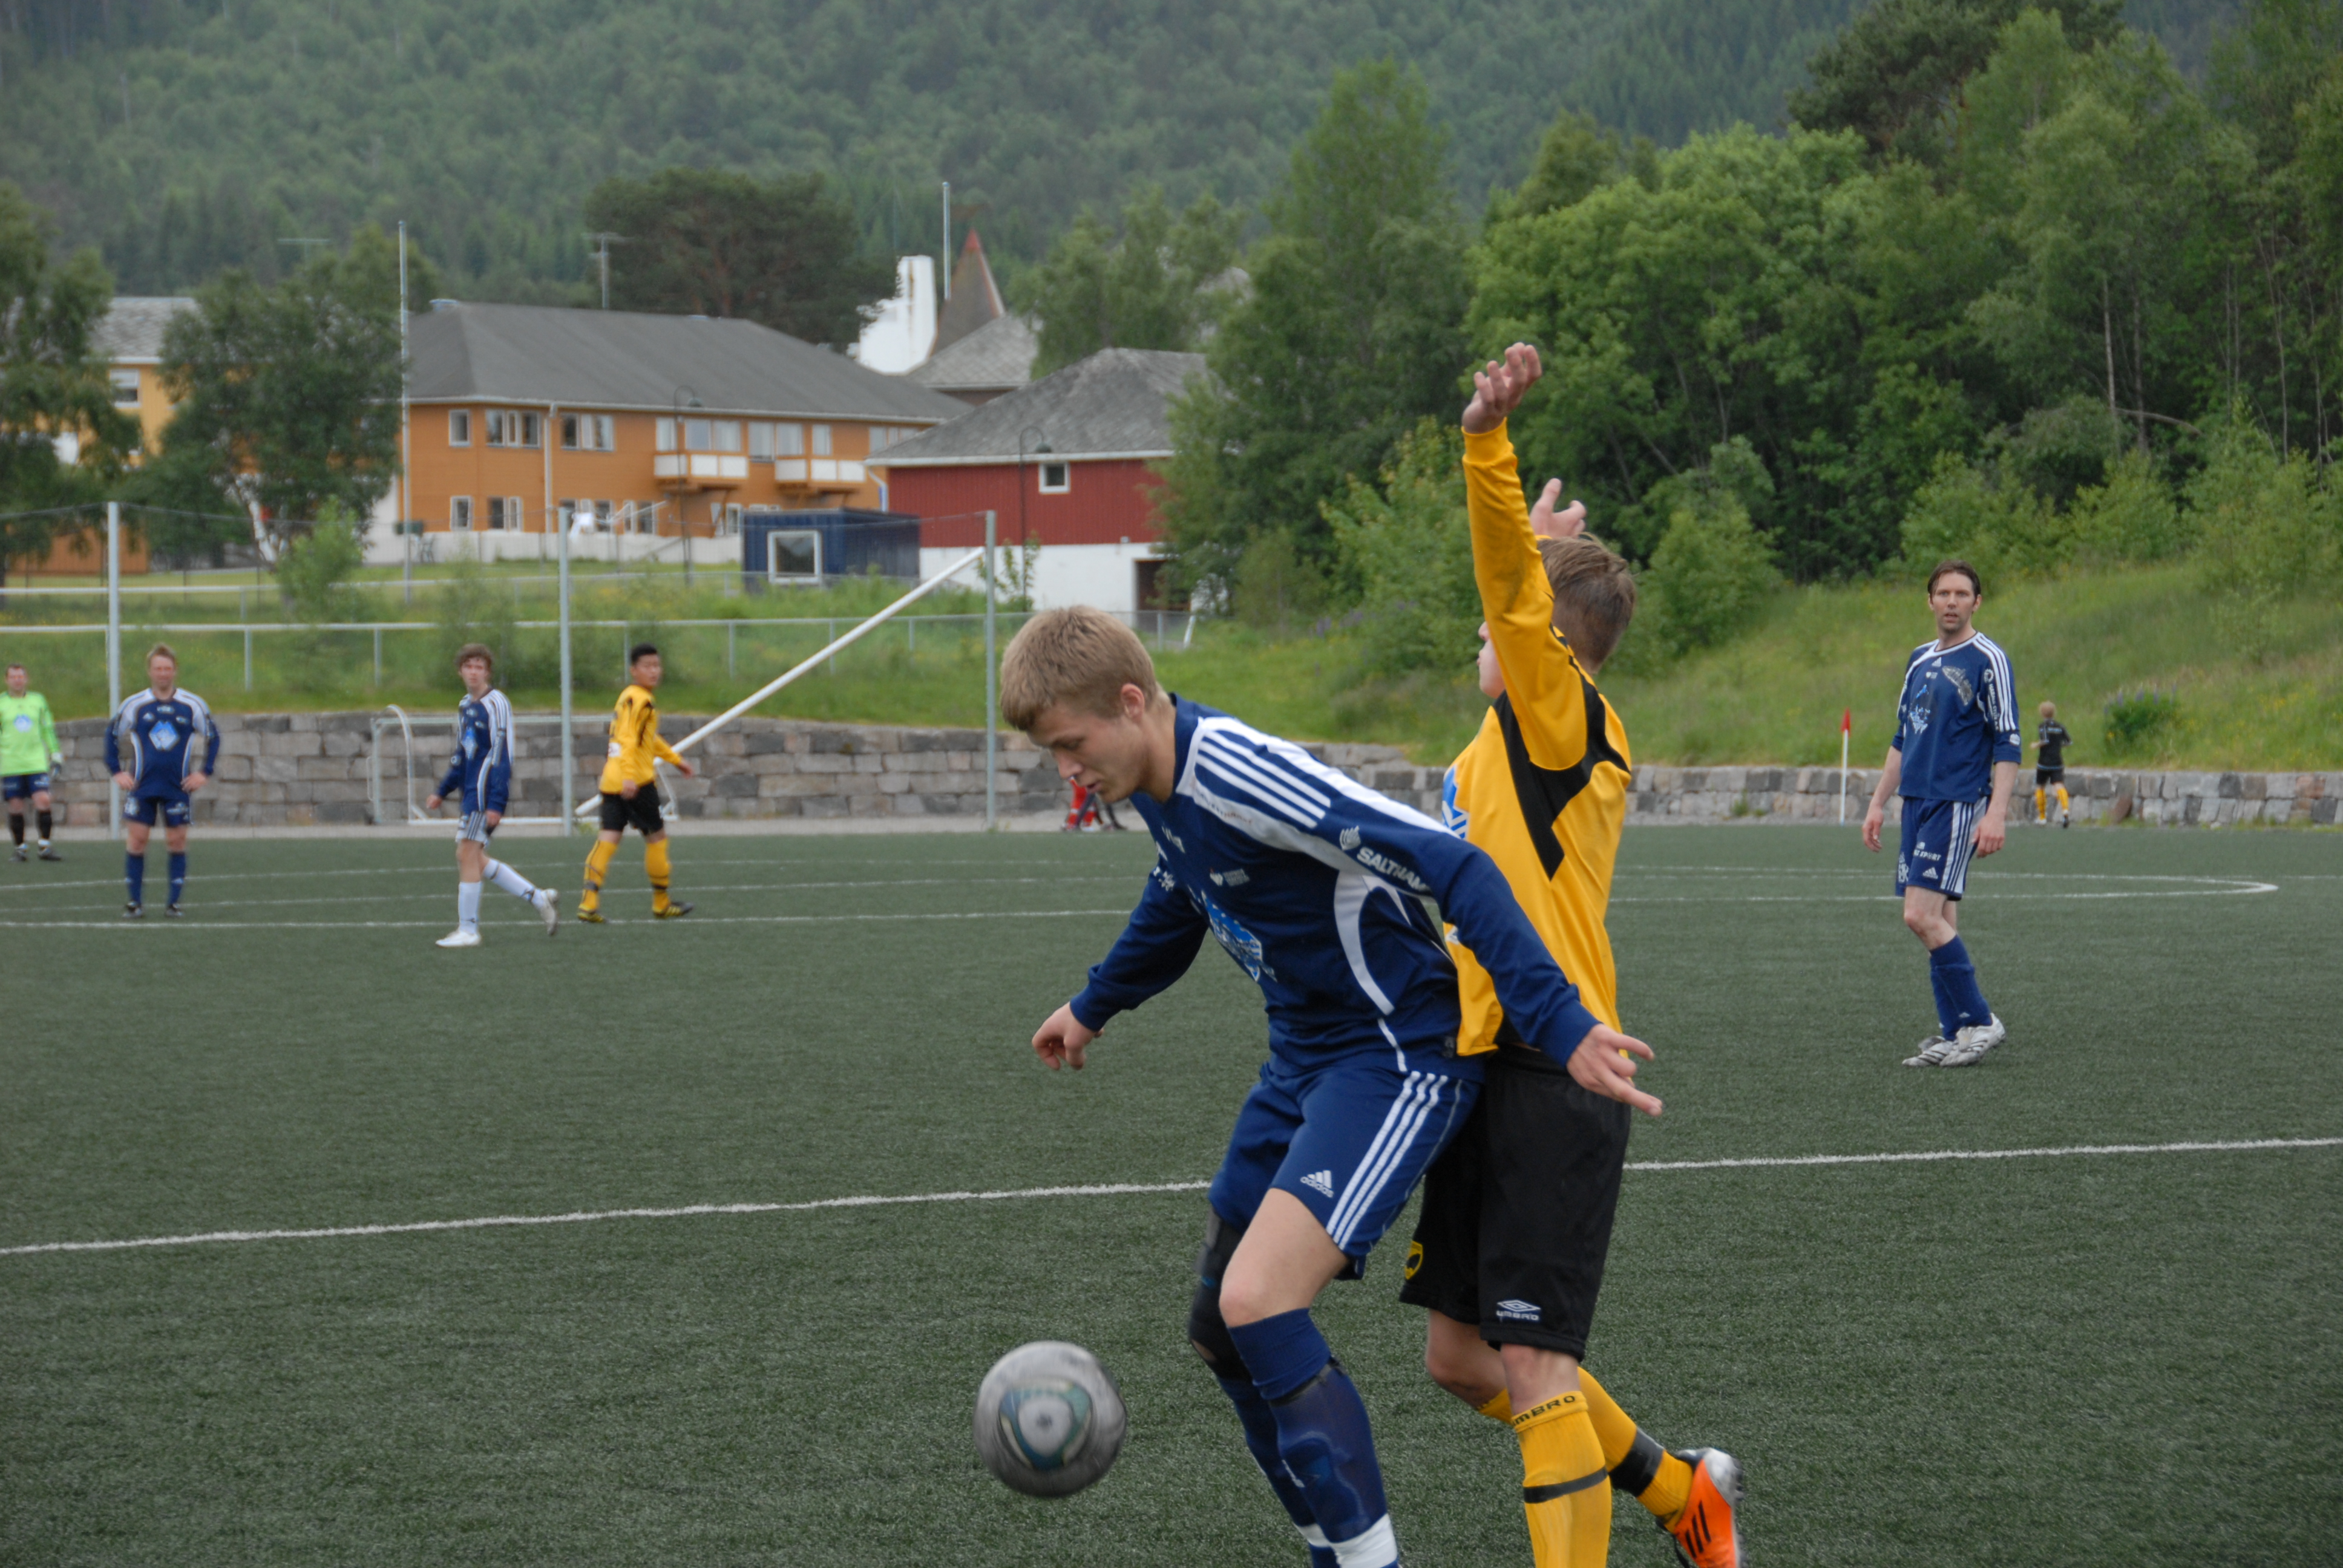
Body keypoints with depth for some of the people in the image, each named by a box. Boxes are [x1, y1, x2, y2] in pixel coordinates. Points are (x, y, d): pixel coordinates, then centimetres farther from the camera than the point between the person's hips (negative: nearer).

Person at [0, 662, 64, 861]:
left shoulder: (38, 701, 10)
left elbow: (48, 730, 17)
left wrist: (55, 753, 14)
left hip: (36, 762, 1)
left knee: (43, 801, -11)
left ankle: (45, 848, -7)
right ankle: (20, 848, 10)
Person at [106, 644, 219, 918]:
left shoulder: (193, 706, 1)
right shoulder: (134, 705, 2)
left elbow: (213, 737, 12)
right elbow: (112, 735, 13)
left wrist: (204, 773, 4)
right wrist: (117, 771, 6)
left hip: (179, 787, 0)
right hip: (142, 786, 0)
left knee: (177, 841, -1)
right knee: (136, 839, -5)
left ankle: (174, 902, 7)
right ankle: (135, 901, 3)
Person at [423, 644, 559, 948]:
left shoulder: (495, 704, -11)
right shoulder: (465, 707, 16)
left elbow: (502, 756, -16)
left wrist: (496, 803, -21)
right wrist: (442, 792, 24)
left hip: (485, 791, -9)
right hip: (471, 792, 9)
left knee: (467, 855, -8)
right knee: (475, 860, 9)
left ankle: (468, 930, -2)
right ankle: (538, 898, 17)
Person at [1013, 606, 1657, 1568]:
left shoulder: (1240, 775, -27)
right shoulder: (1157, 786, 3)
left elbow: (1451, 870, -29)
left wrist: (1558, 1026, -33)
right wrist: (1093, 1009, 43)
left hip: (1397, 1061, -10)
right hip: (1303, 1060, 10)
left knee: (1257, 1302, -22)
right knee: (1221, 1328, 11)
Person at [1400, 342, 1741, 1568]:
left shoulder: (1564, 718, -9)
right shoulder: (1507, 743, 15)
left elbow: (1518, 592, -25)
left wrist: (1487, 441, -36)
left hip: (1552, 1075, -10)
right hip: (1487, 1066, 10)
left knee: (1532, 1365, -11)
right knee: (1461, 1357, 15)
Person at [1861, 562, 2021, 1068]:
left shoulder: (1987, 660, -7)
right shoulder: (1920, 660, 16)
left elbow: (2008, 744, -11)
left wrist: (1996, 813, -19)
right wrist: (1879, 803, 20)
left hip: (1958, 803, -8)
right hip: (1918, 802, 8)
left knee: (1923, 916, -15)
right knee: (1939, 921, 6)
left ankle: (1980, 1022, -7)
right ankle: (1954, 1034, 9)